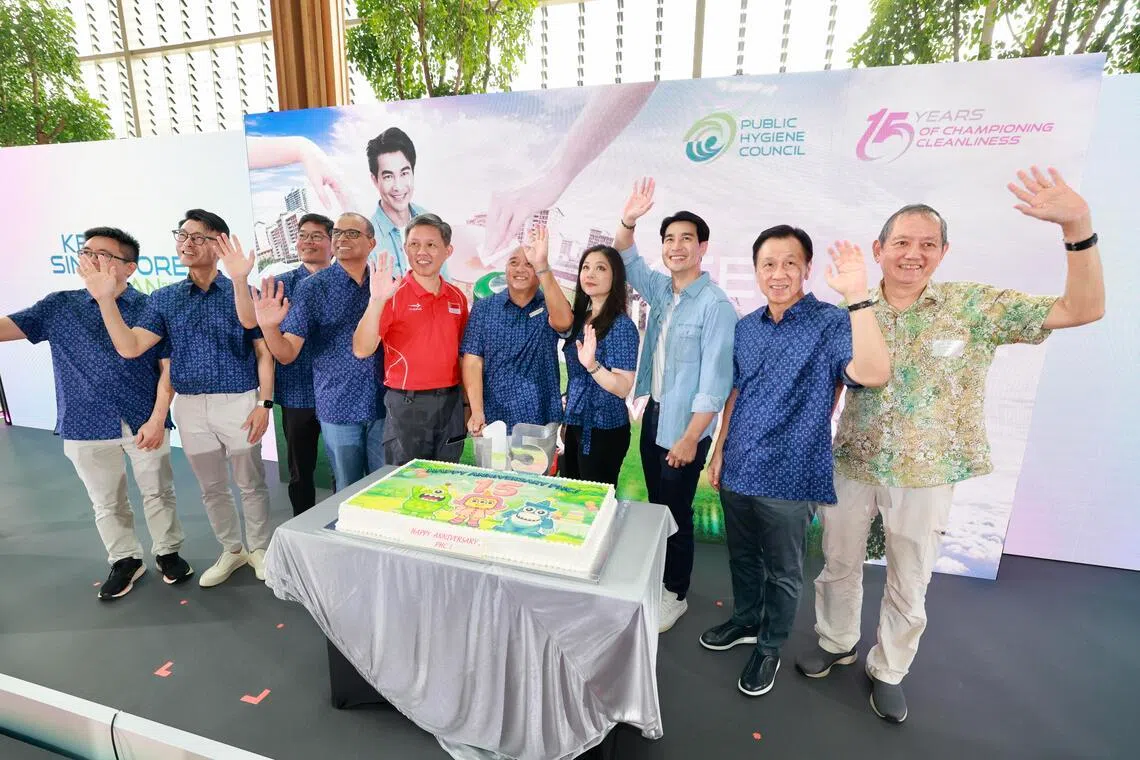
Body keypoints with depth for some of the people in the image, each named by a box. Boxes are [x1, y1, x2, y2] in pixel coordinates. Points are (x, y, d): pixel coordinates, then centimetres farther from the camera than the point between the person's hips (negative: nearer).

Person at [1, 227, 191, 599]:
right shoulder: (58, 306, 5)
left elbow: (168, 368, -6)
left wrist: (157, 419, -11)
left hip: (145, 422, -2)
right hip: (85, 426, 3)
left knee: (158, 493, 10)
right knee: (106, 502, 14)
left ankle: (168, 552, 29)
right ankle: (125, 561, 31)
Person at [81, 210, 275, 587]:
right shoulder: (163, 298, 5)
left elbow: (264, 353, -5)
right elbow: (130, 347, -4)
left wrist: (264, 404, -10)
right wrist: (105, 298, -15)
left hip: (239, 402, -4)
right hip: (190, 407, 4)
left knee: (250, 484, 9)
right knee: (211, 488, 16)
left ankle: (259, 547, 28)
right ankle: (232, 550, 34)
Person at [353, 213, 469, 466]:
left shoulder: (457, 297, 6)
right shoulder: (393, 294, -8)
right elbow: (362, 350, -17)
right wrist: (376, 300, -29)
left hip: (450, 403, 4)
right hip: (407, 404, -4)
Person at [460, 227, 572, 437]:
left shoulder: (549, 307, -1)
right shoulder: (483, 308, 2)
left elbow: (564, 322, -25)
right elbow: (472, 361, -4)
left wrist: (542, 266, -35)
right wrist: (477, 412, -17)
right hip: (493, 420, 1)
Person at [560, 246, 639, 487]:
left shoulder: (622, 325, -17)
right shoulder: (580, 318, 5)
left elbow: (623, 388, -22)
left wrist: (591, 364, -37)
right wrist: (566, 418, 16)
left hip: (604, 430, -7)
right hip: (576, 424, 8)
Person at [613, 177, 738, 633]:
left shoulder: (715, 305, -17)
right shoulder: (660, 290, 5)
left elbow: (715, 381, -19)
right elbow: (625, 261, 15)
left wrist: (690, 438, -19)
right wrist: (627, 222, -5)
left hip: (685, 425, -7)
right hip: (653, 415, 7)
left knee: (676, 511, 6)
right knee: (656, 505, 18)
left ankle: (675, 594, 26)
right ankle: (656, 579, 37)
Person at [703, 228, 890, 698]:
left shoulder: (831, 323, -13)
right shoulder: (746, 327, 5)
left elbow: (874, 374, -33)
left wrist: (857, 296, -37)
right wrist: (719, 451, 12)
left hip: (789, 478, -5)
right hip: (737, 470, 6)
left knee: (782, 572, 15)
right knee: (742, 557, 23)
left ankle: (770, 647, 38)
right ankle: (745, 621, 48)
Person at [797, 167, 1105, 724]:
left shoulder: (973, 307, -7)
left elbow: (1083, 310, -12)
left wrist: (1077, 224, -25)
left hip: (926, 476, 0)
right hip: (851, 467, 1)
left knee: (909, 587, 16)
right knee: (839, 566, 18)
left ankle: (888, 671, 40)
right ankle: (836, 643, 43)